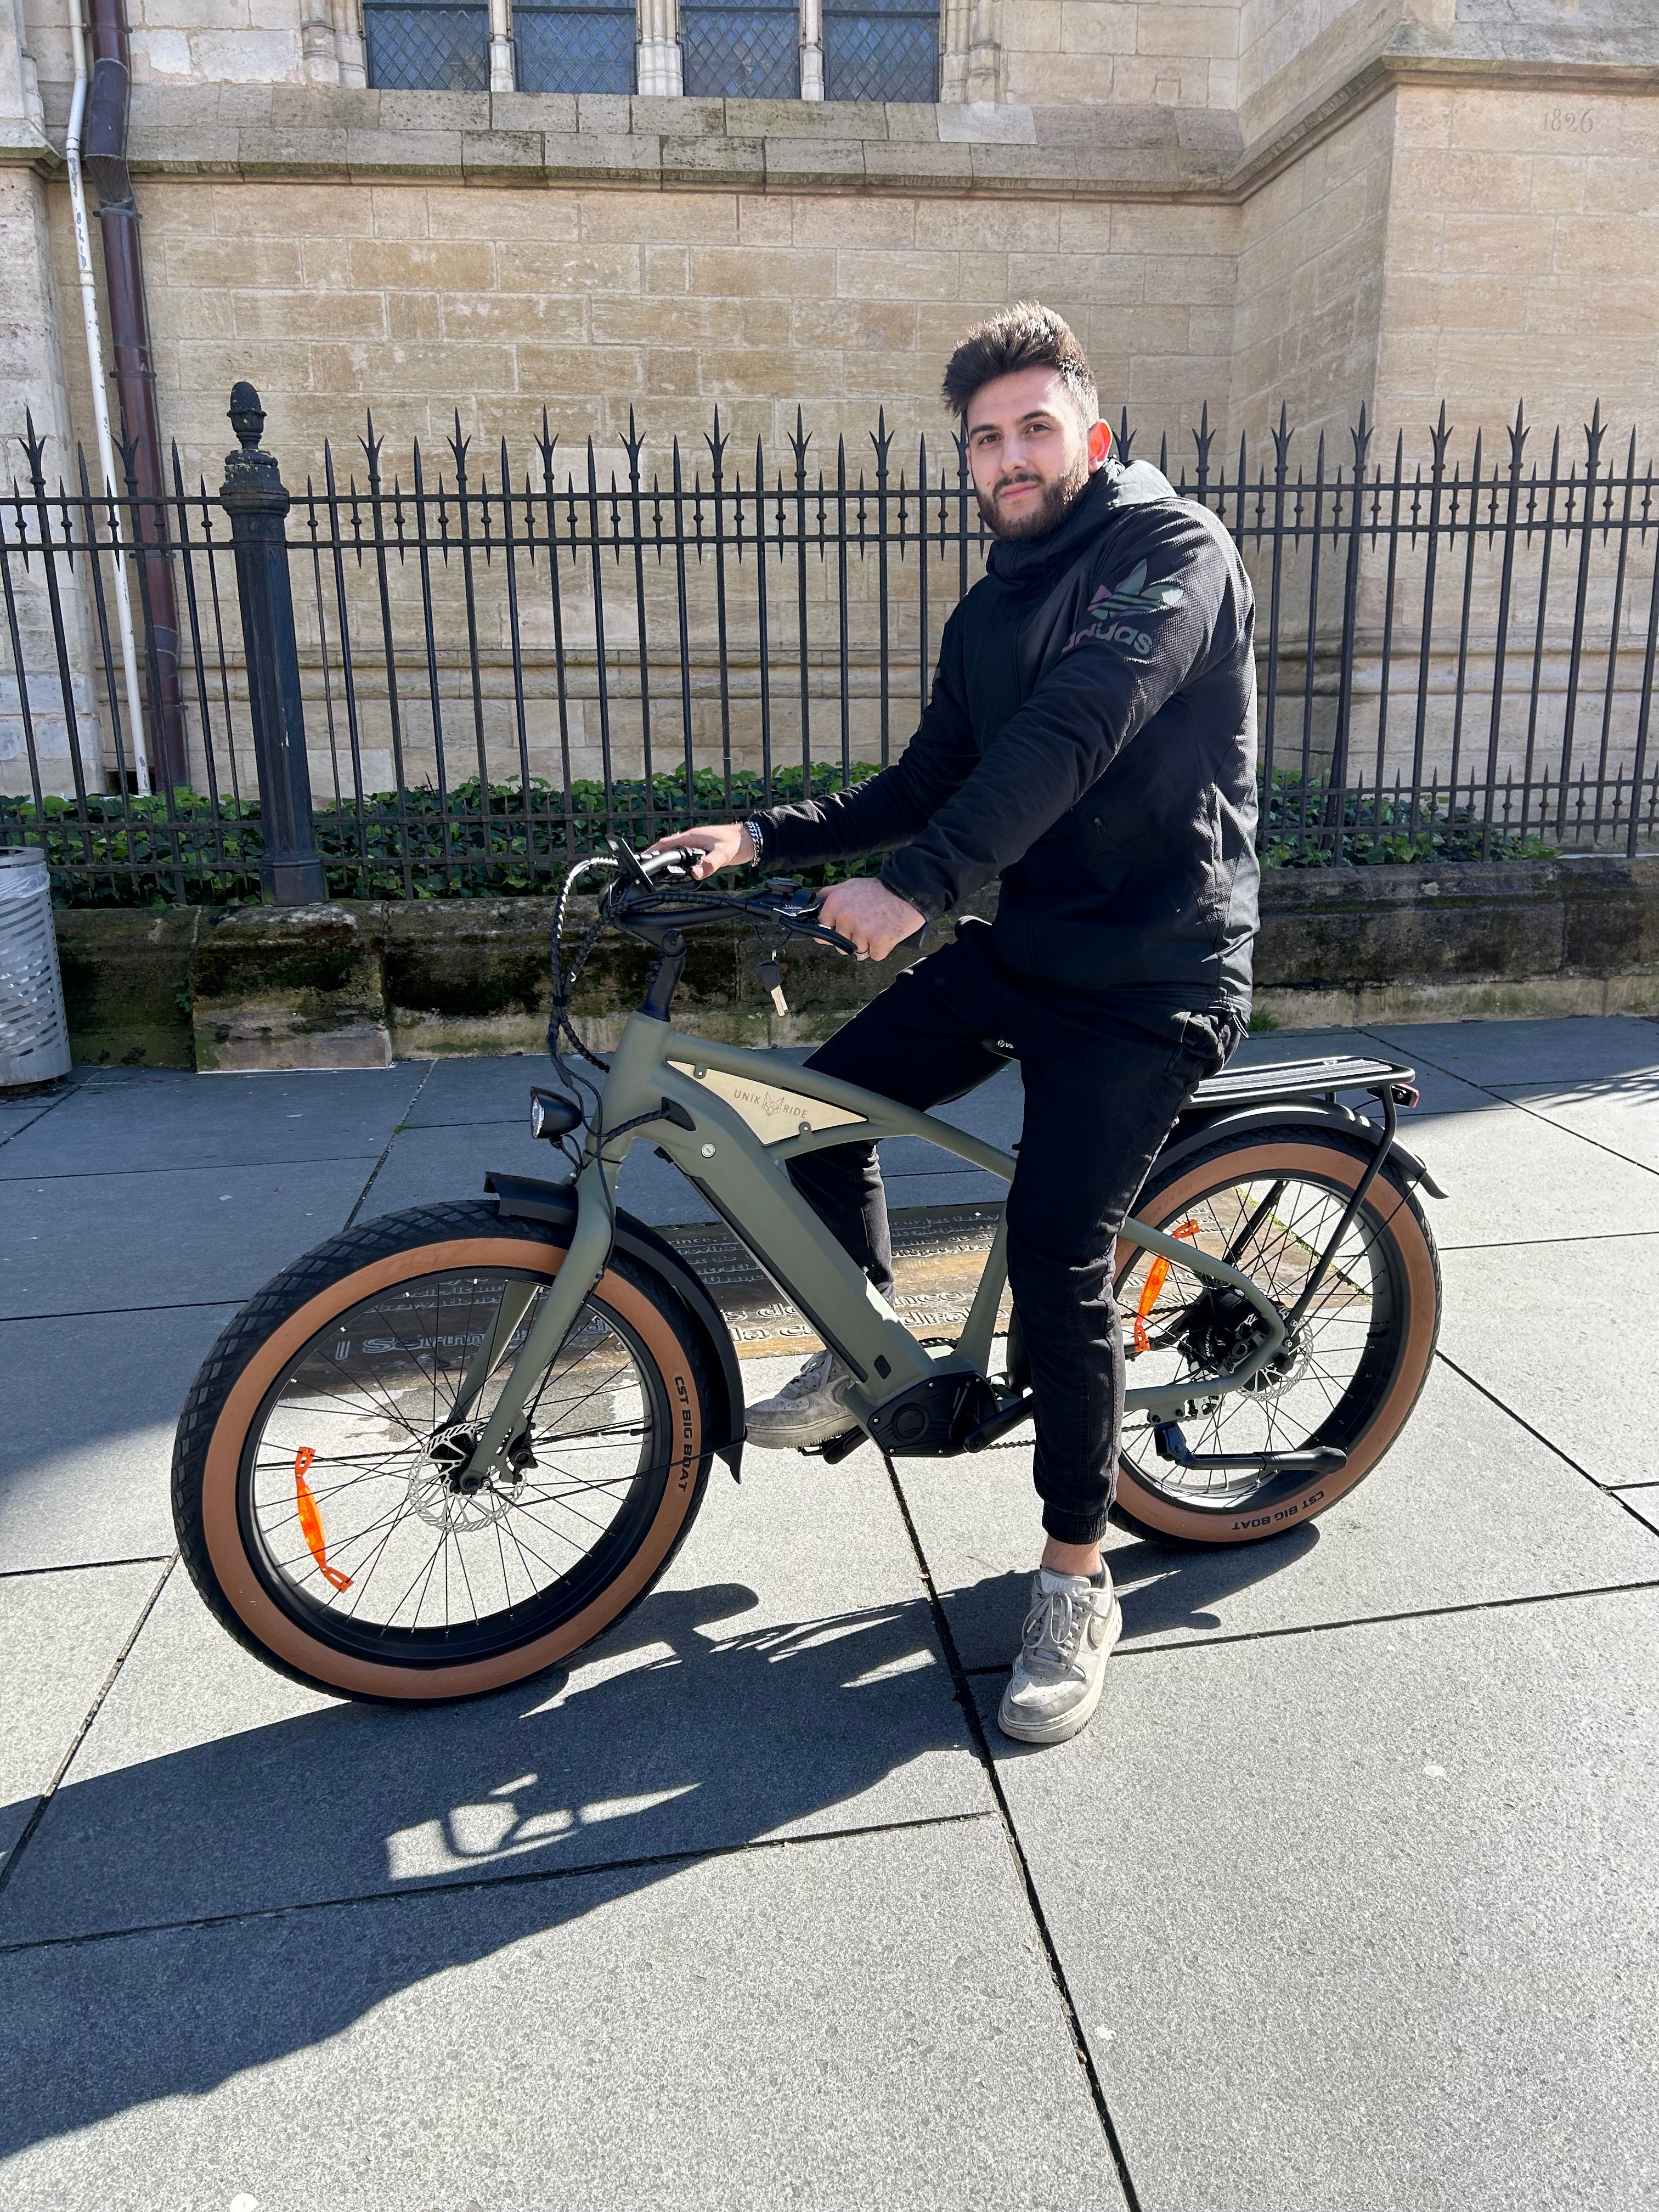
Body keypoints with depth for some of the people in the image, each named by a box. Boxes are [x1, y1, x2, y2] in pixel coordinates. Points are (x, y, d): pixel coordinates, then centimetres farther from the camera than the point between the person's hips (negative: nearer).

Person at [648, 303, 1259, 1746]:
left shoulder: (1170, 547, -11)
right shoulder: (993, 610, 13)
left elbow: (1074, 733, -28)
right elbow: (933, 780, 14)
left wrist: (916, 886, -38)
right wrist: (766, 837, 2)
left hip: (1153, 974, -7)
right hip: (1024, 945, 8)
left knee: (1056, 1251, -16)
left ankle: (1078, 1582, 3)